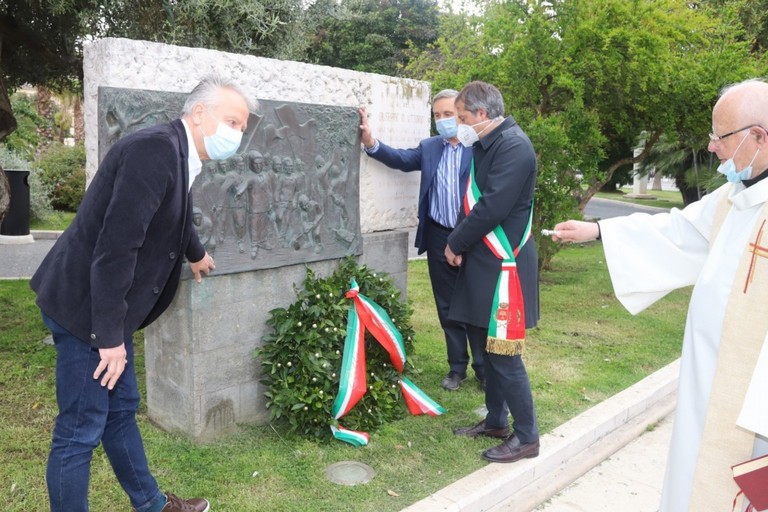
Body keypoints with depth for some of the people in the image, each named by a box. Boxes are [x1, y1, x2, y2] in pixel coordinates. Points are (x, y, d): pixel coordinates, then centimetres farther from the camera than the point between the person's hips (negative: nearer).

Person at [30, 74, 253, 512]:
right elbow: (115, 245, -27)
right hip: (86, 307, -10)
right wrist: (109, 336, -23)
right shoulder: (155, 149, -22)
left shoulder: (179, 156, 8)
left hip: (110, 307, 10)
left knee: (121, 411, 21)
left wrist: (196, 255, 49)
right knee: (81, 429, 1)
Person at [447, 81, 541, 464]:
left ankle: (527, 437, 12)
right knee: (489, 348, 17)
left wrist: (455, 244, -9)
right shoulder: (486, 146, 14)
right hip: (483, 263, 9)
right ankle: (496, 420, 32)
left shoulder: (513, 147, -16)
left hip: (505, 267, -9)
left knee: (504, 354, -3)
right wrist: (460, 245, 1)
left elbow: (492, 208, -22)